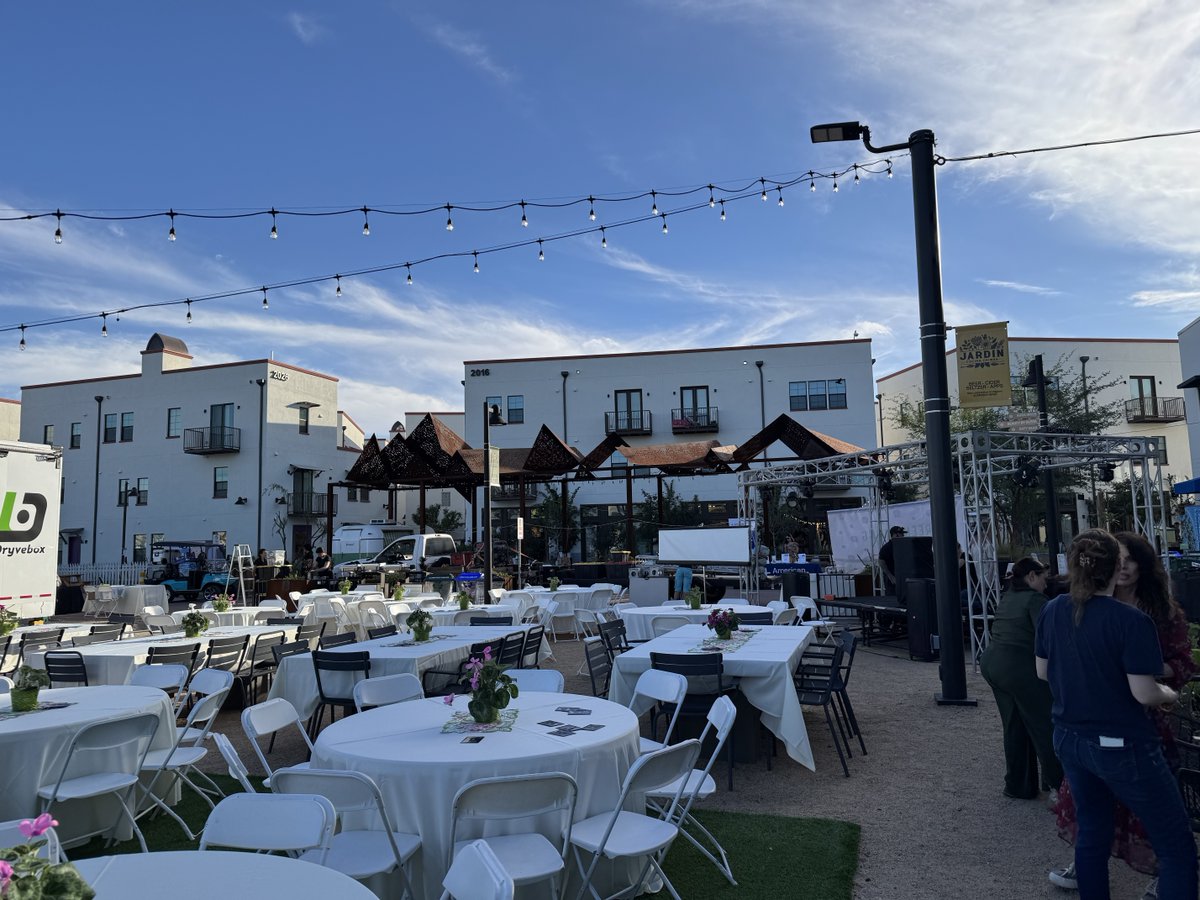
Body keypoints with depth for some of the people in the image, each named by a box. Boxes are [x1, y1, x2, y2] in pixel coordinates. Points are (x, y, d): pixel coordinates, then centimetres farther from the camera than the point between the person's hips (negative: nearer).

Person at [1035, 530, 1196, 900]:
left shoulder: (1052, 611, -3)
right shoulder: (1131, 620, -20)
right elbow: (1144, 694, -18)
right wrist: (1169, 695, 3)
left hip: (1070, 740, 6)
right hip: (1123, 746, -6)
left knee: (1091, 832, 20)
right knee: (1177, 846, 9)